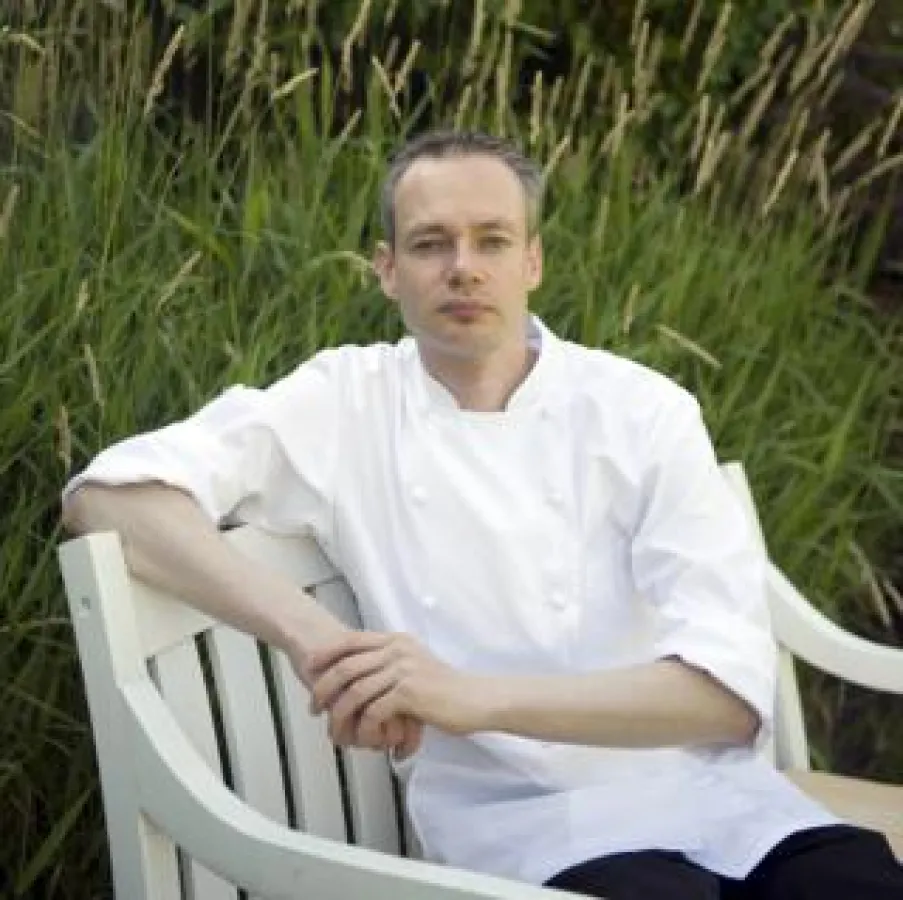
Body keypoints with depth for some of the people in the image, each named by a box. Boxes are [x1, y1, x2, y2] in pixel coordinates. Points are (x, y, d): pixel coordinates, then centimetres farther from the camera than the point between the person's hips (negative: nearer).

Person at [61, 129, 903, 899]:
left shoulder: (642, 410, 3)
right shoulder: (343, 404, 4)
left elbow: (730, 685, -7)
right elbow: (105, 493, -7)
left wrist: (476, 697, -21)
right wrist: (309, 633, -20)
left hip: (702, 792, 2)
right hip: (515, 817, -2)